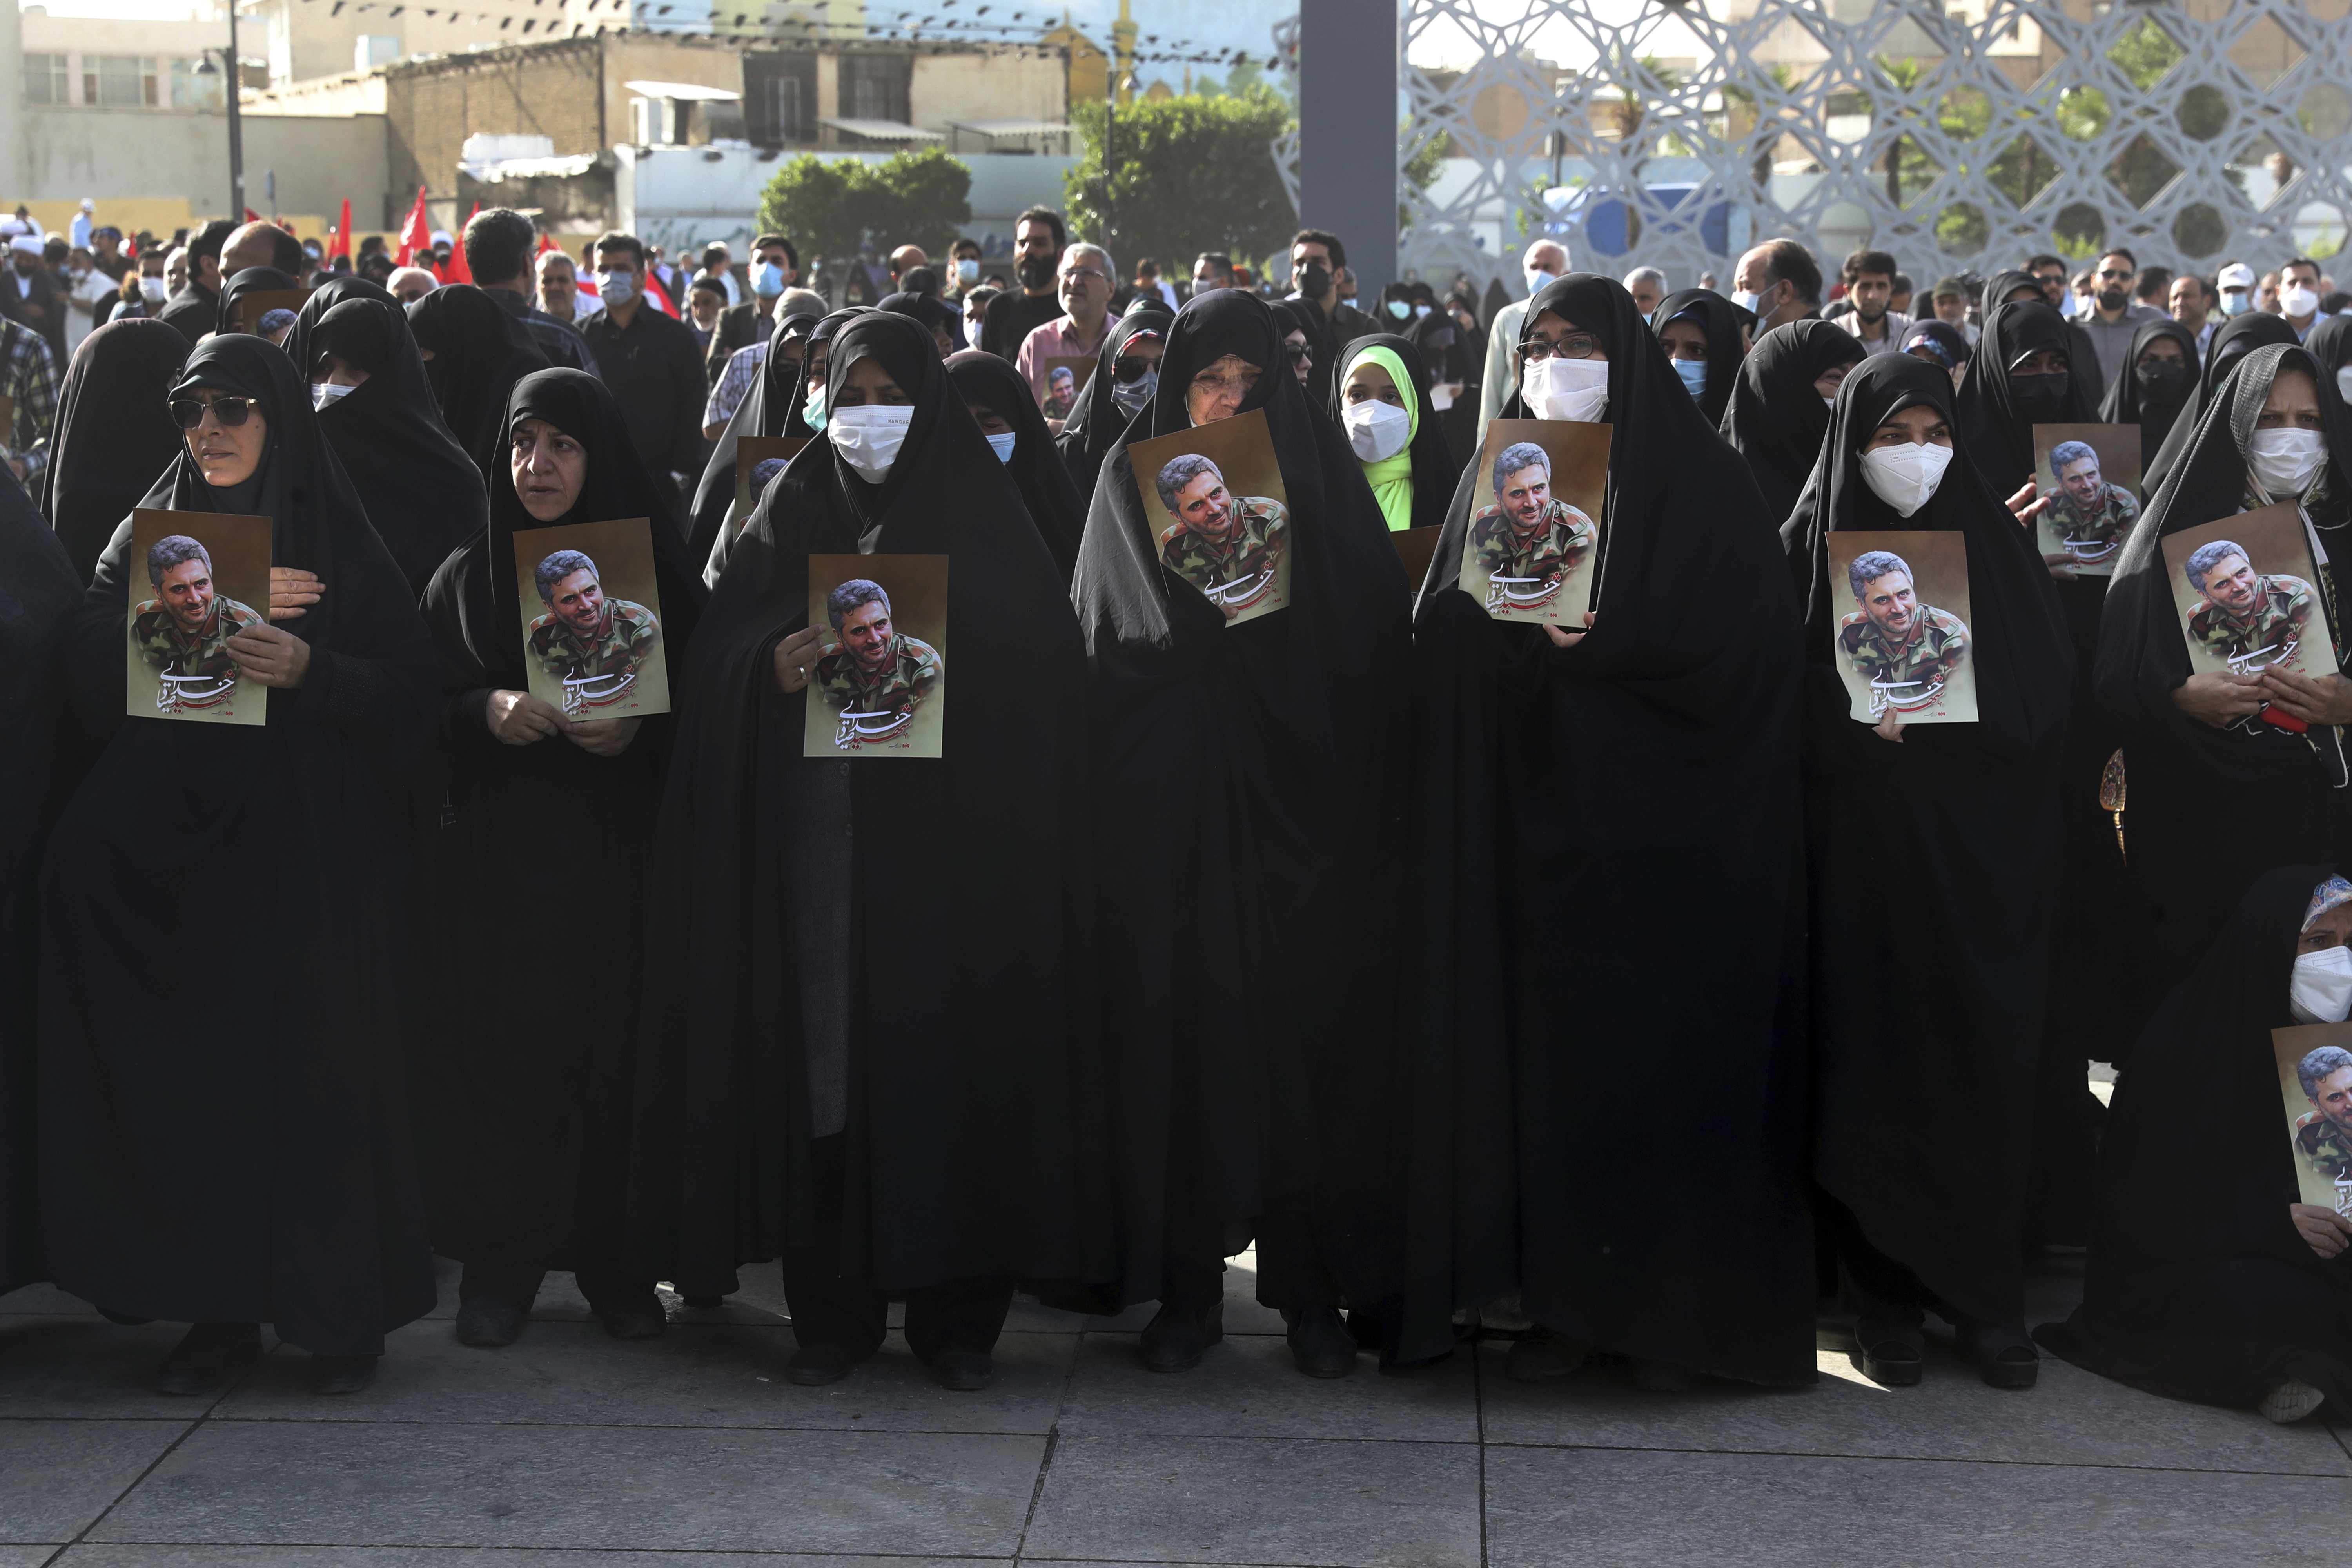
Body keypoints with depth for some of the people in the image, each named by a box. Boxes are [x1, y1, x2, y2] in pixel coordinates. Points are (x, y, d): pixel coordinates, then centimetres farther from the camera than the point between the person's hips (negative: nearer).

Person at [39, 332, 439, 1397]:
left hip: (307, 848, -2)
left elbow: (408, 687, -2)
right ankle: (216, 1311, 7)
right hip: (174, 831, 2)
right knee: (191, 1075, -1)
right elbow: (91, 660, -4)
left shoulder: (344, 542, 5)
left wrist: (307, 669, -19)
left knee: (317, 1065, -3)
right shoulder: (150, 535, 11)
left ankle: (341, 1314, 6)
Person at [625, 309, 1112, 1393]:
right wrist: (771, 666, -14)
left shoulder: (979, 515, 7)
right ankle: (833, 1307, 8)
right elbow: (713, 659, 6)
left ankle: (956, 1310, 6)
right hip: (815, 835, 2)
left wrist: (938, 666, -15)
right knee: (824, 1052, -1)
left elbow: (1039, 668, -1)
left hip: (946, 843, -1)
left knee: (945, 1053, -3)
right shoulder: (792, 511, 12)